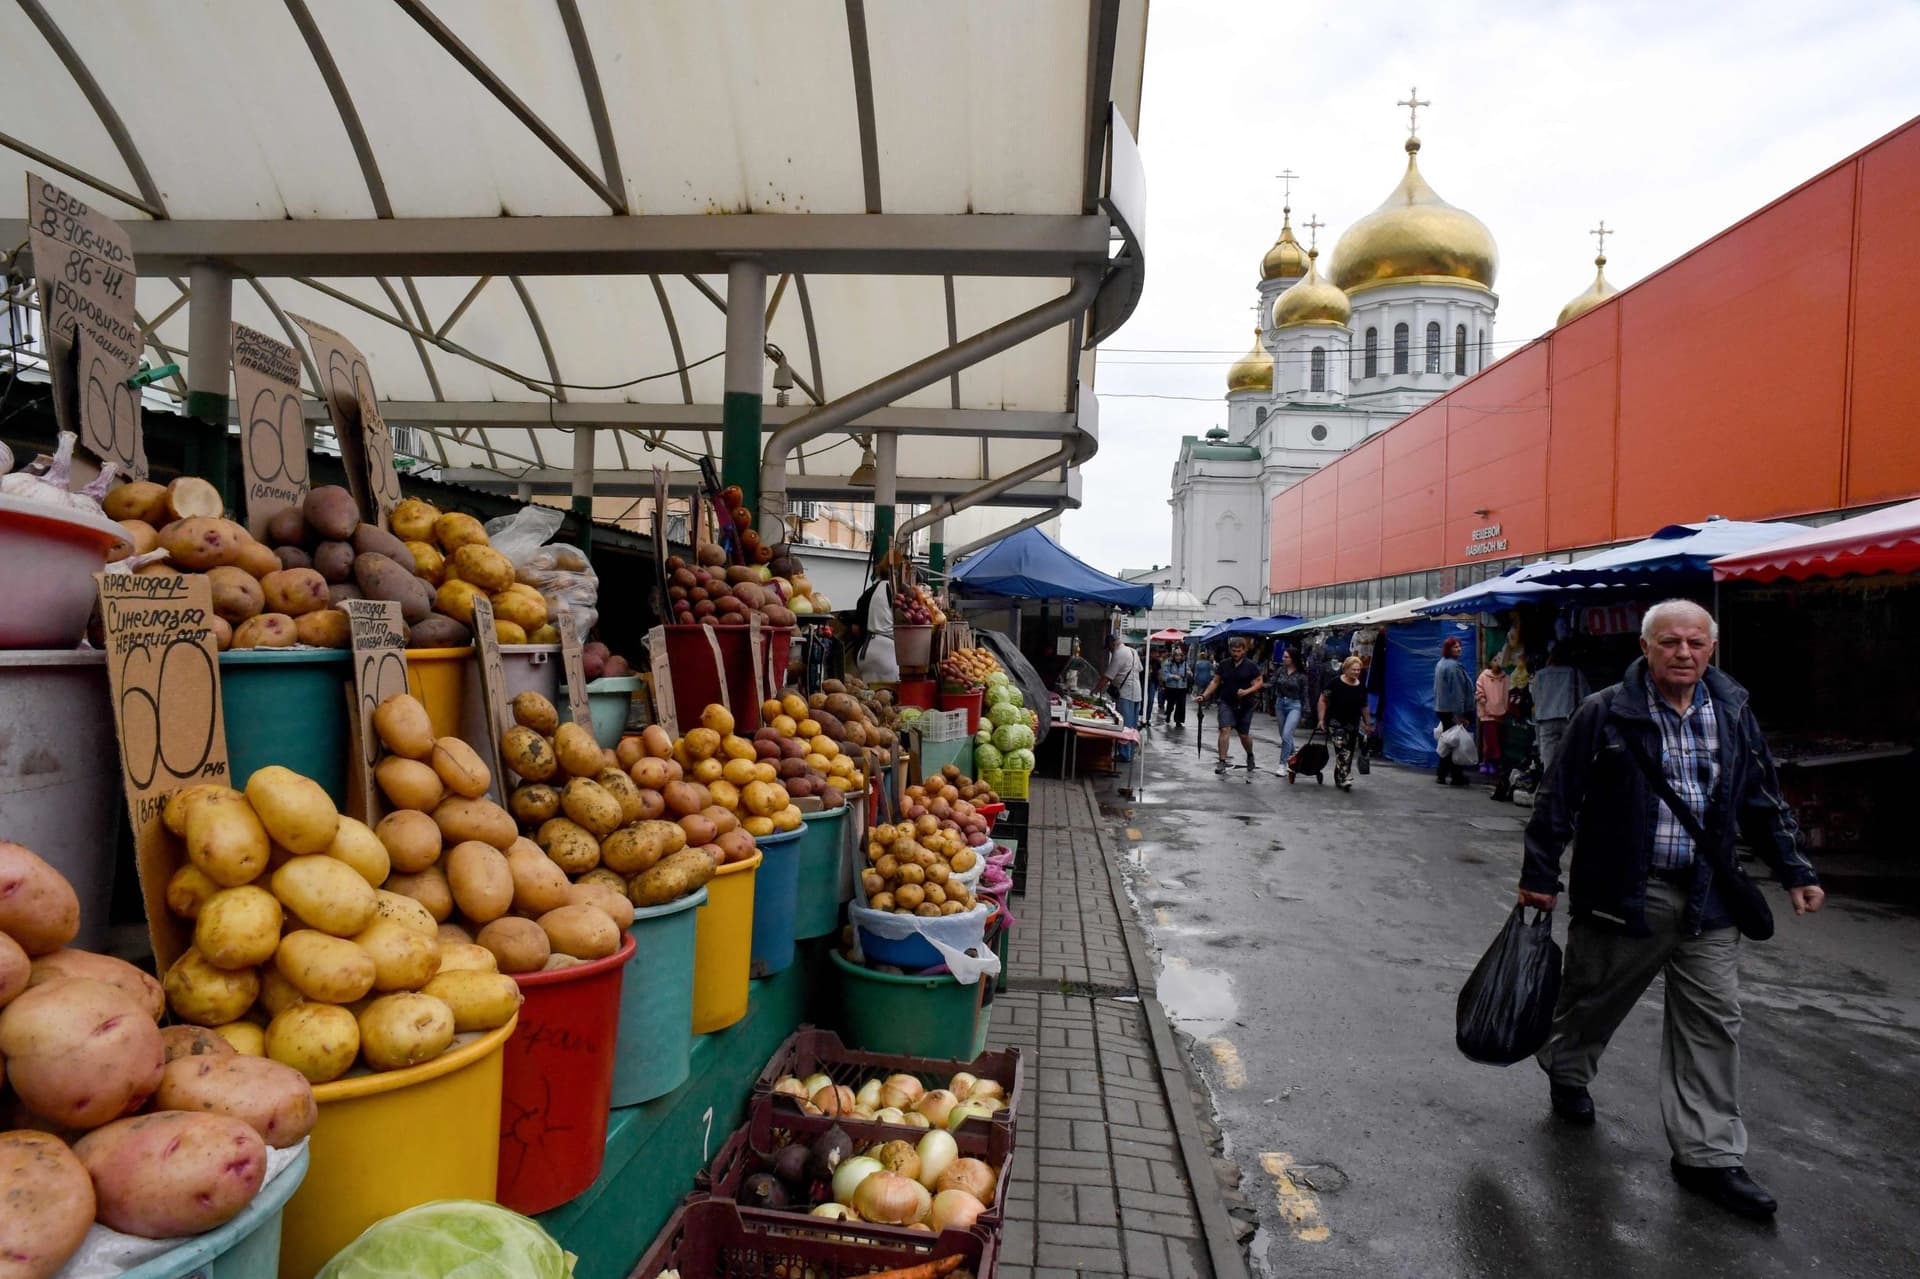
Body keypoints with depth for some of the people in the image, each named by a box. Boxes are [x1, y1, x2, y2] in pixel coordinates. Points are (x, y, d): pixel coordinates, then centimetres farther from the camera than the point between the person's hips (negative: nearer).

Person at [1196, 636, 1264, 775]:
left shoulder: (1251, 665, -5)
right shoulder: (1224, 665, 2)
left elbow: (1259, 682, -2)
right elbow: (1215, 681, 8)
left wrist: (1247, 691, -19)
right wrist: (1204, 695, -3)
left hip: (1245, 705, -1)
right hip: (1227, 703, 1)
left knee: (1244, 735, 8)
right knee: (1224, 730, -14)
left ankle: (1250, 756, 38)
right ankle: (1222, 762, -11)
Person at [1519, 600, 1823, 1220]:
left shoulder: (1734, 714, 5)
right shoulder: (1605, 713, -11)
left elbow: (1763, 802, 15)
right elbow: (1558, 798, -7)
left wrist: (1795, 872, 11)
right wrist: (1539, 875, -6)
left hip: (1707, 897, 4)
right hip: (1623, 892, -4)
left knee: (1713, 1022, 6)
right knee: (1593, 996, 12)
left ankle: (1708, 1155, 17)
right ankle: (1565, 1070, 41)